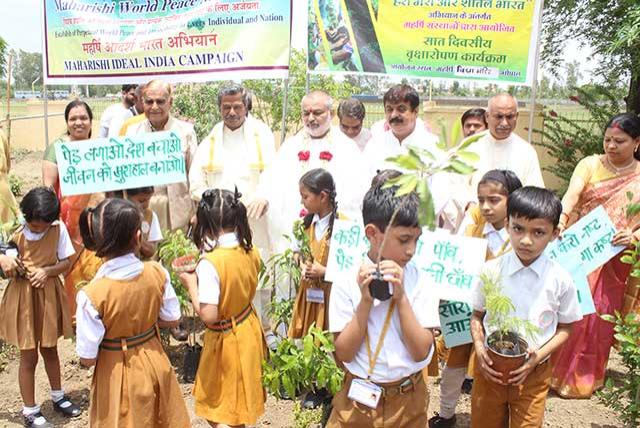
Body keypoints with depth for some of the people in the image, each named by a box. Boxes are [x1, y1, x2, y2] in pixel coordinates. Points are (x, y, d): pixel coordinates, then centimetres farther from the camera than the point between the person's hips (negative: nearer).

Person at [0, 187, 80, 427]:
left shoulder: (58, 229, -10)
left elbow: (66, 262, -4)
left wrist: (47, 271, -20)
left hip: (49, 296, 2)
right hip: (23, 297, -2)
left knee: (50, 349, 20)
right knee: (29, 356, 7)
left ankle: (57, 396, 40)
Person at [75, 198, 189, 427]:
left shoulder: (92, 295, -25)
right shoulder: (157, 272, -17)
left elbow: (87, 358, -17)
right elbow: (172, 319, -2)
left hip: (118, 375, -2)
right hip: (156, 364, 3)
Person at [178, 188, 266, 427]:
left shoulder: (210, 263, -29)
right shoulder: (250, 251, -8)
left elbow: (208, 316, -28)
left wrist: (191, 284, -15)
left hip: (226, 340, -7)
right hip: (248, 329, 7)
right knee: (238, 404, 29)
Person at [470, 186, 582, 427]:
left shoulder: (560, 280, -12)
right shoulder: (491, 271, -11)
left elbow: (565, 328, 0)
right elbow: (477, 315, 0)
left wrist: (539, 356, -14)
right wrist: (480, 350, -15)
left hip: (533, 372, -1)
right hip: (489, 367, 1)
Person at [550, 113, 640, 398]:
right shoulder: (590, 165, -1)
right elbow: (572, 194, -18)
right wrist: (561, 218, -38)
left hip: (613, 260, 1)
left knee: (598, 316, 9)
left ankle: (584, 377, 29)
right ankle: (555, 369, 22)